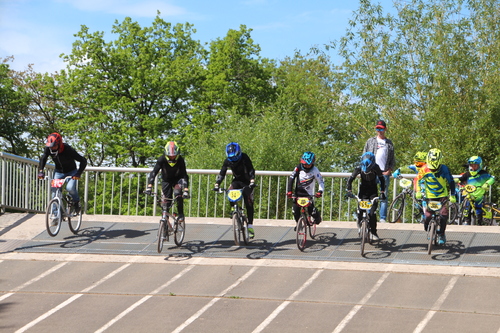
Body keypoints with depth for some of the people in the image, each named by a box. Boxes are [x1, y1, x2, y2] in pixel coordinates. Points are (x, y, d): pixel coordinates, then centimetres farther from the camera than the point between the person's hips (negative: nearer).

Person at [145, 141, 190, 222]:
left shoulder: (180, 160, -27)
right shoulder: (162, 159, -26)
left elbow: (184, 175, -28)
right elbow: (154, 172, -30)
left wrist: (186, 190, -40)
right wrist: (149, 186, -42)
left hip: (177, 179, -2)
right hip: (166, 180, 2)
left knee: (177, 193, -30)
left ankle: (181, 214, -14)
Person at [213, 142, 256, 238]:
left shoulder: (244, 158, -22)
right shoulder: (227, 161, -12)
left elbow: (251, 170, -28)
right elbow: (222, 173, -12)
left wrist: (252, 182, -43)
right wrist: (217, 184, -26)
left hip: (246, 182, -3)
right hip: (236, 181, 3)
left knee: (248, 203, -12)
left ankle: (250, 226, -9)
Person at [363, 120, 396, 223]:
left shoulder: (389, 143, 14)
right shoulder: (370, 141, 13)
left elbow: (393, 160, 14)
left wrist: (389, 171, -1)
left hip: (385, 173, 0)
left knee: (384, 196, -3)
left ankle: (383, 218, -1)